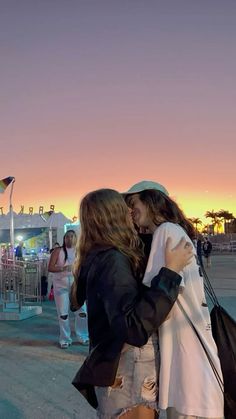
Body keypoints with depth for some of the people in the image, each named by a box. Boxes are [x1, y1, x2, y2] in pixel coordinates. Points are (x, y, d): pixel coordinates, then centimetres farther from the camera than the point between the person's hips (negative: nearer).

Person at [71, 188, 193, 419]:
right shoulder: (113, 260, -23)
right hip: (126, 377, -9)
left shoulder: (98, 257, 5)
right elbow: (135, 328, -35)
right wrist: (170, 271, -29)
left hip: (122, 369, 9)